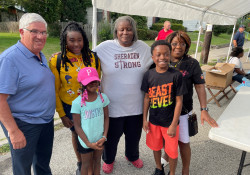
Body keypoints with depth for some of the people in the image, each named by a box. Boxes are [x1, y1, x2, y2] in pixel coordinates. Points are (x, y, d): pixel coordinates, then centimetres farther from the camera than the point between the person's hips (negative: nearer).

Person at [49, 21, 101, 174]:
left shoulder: (93, 57, -7)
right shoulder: (57, 60, -12)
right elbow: (55, 90, -6)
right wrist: (61, 114, -5)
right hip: (70, 107, -1)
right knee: (77, 134, 19)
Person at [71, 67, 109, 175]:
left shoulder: (103, 97, -10)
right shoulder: (77, 103, -20)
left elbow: (106, 118, -1)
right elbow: (77, 126, -13)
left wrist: (104, 136, -9)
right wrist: (89, 143, -13)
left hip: (100, 139, 3)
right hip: (85, 141, -3)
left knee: (97, 160, 23)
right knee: (86, 164, 18)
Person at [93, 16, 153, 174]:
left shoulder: (144, 48, 0)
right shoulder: (105, 47, -9)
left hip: (136, 104, 3)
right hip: (113, 105, -2)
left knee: (134, 135, 23)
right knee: (111, 136, 17)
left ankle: (132, 156, 55)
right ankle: (108, 159, 49)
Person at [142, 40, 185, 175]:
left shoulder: (176, 75, -16)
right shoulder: (149, 75, -8)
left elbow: (179, 102, -12)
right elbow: (147, 98, 1)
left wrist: (174, 124, -12)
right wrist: (145, 119, 2)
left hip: (170, 122, -3)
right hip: (154, 121, 3)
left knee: (172, 151, 13)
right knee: (155, 147, 22)